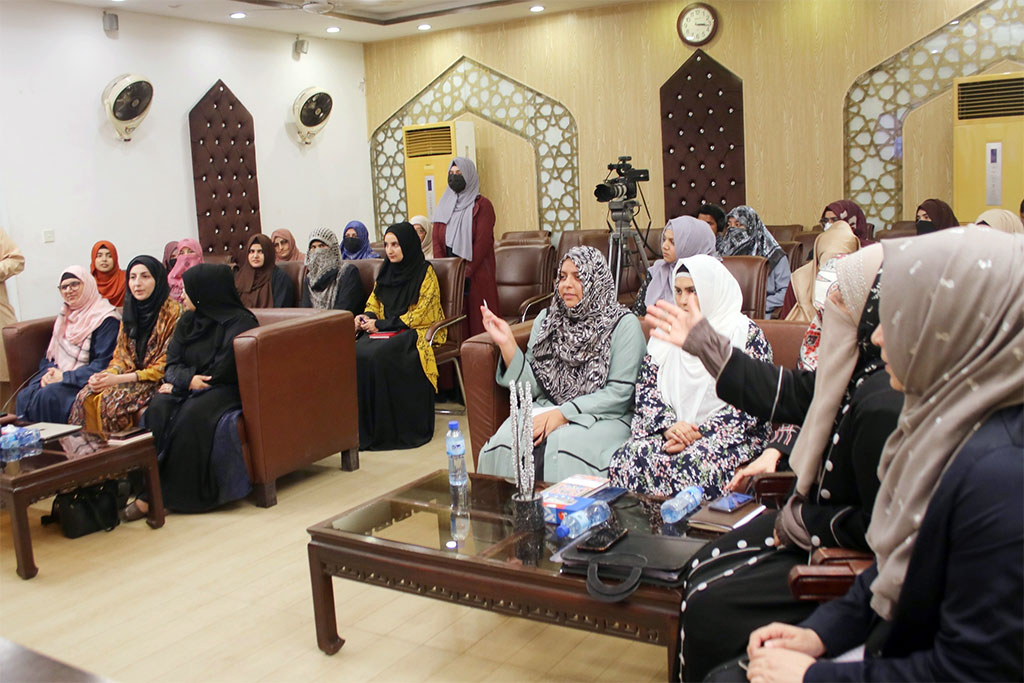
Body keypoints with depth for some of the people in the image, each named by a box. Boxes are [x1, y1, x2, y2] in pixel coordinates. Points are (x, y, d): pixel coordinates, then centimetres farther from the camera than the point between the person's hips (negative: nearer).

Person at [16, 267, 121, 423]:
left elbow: (102, 365, -14)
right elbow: (49, 355, 20)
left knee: (48, 397, -31)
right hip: (57, 376, 7)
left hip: (83, 382, -6)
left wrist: (65, 377, -15)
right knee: (24, 396, -21)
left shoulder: (106, 319, -7)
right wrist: (49, 373, -3)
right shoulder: (64, 316, 19)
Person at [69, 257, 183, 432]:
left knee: (111, 399, -27)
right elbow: (121, 355, 14)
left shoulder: (173, 311, -9)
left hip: (158, 382, -6)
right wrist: (105, 376, -9)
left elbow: (166, 365, -13)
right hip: (131, 376, 6)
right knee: (87, 396, -17)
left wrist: (119, 379, -16)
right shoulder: (130, 310, 13)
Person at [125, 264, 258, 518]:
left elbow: (223, 371, -13)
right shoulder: (188, 320, 16)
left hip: (224, 390, -6)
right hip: (187, 389, 6)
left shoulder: (239, 322, -7)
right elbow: (172, 363, 10)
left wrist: (179, 383, -7)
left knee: (191, 414, -34)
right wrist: (188, 379, -14)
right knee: (158, 407, -25)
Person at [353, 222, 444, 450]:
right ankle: (362, 426, -23)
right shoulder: (386, 271, 17)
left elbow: (420, 314, -8)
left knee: (378, 356, -34)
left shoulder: (425, 272, -2)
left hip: (415, 332, -5)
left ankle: (389, 429, -25)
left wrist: (381, 324, -12)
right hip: (385, 331, 6)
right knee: (356, 353, -26)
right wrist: (365, 318, -2)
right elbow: (374, 304, 23)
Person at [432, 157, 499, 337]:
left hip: (477, 274, -4)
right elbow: (437, 240, 8)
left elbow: (483, 241, -10)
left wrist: (467, 273, -16)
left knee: (476, 318, -5)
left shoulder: (482, 205, -1)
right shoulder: (444, 205, 15)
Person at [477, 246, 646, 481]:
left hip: (602, 418, -4)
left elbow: (619, 393, -10)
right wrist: (507, 344, -5)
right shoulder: (546, 319, 11)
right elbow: (533, 386, 7)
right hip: (548, 409, 4)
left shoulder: (624, 324, -4)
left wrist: (563, 414, -16)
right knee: (504, 443, -25)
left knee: (560, 449, -34)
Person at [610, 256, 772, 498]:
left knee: (691, 465, -34)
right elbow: (645, 387, 10)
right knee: (629, 457, -25)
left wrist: (700, 433, -15)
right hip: (672, 434, 4)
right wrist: (668, 425, -9)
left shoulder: (746, 334, 0)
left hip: (728, 438, -4)